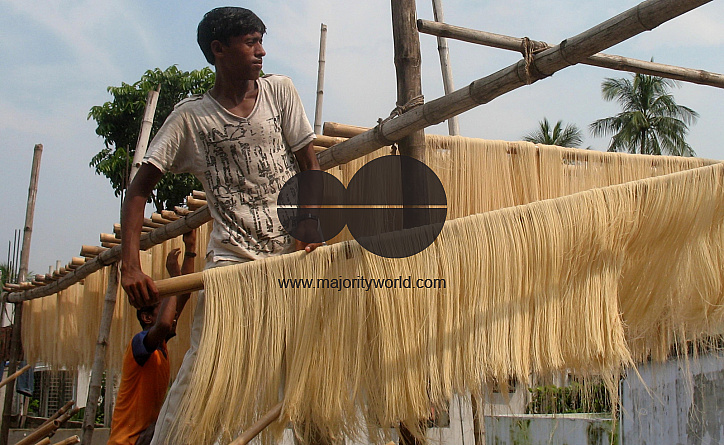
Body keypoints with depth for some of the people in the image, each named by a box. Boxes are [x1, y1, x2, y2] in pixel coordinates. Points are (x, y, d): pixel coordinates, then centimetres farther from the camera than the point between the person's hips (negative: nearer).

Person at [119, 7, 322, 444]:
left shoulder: (280, 90, 7)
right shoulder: (190, 116, 2)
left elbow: (309, 165, 8)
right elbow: (139, 189, 1)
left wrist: (311, 230, -7)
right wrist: (131, 267, -12)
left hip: (291, 251, 2)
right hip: (232, 257, -2)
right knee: (202, 362, -9)